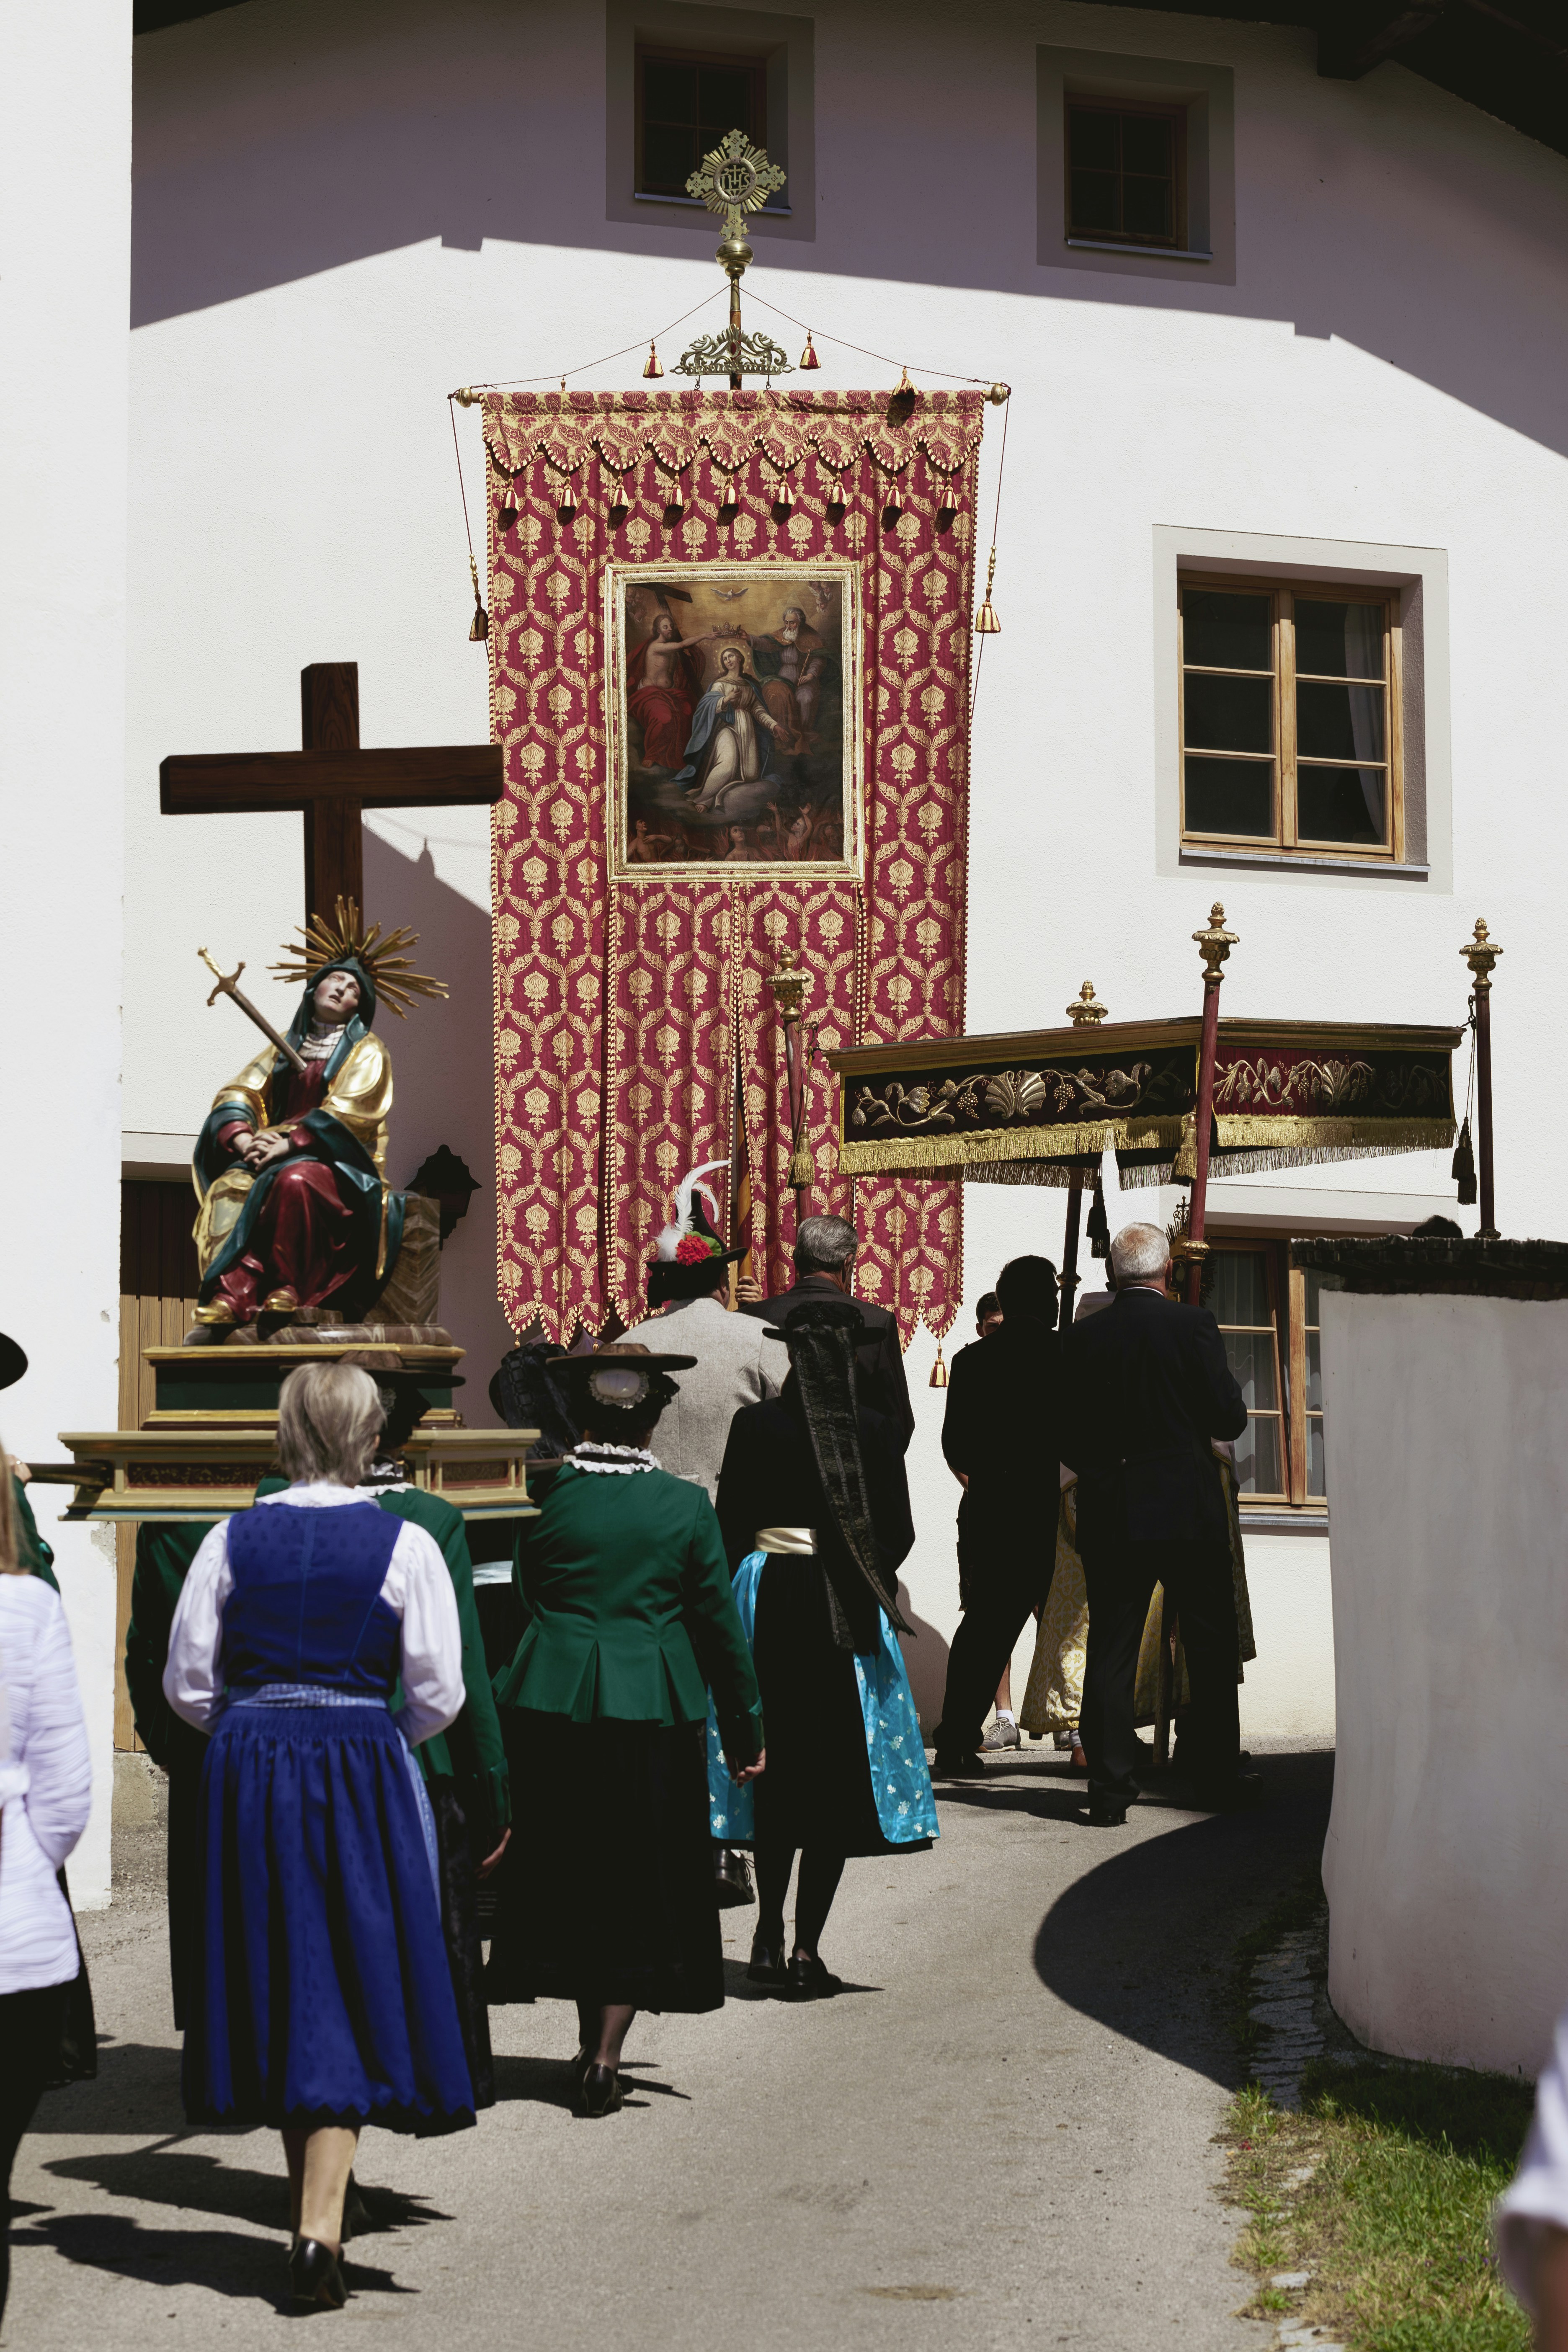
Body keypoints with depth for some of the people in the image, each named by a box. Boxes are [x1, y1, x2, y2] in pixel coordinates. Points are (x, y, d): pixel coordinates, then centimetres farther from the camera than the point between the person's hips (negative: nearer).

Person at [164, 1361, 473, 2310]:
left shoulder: (234, 1540, -1)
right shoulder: (403, 1545, -7)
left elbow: (187, 1682, 2)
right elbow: (439, 1694, -6)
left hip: (247, 1770, 3)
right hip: (361, 1770, -3)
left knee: (275, 1982, 15)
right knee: (351, 1989, 1)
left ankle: (312, 2199, 27)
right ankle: (321, 2227, -10)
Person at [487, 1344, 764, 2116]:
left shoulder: (548, 1496, -4)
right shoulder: (686, 1506, -4)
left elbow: (522, 1602, 4)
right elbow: (719, 1622, 1)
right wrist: (744, 1728, 8)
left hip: (549, 1705, 2)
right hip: (651, 1709, -1)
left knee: (569, 1878, 16)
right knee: (640, 1883, 8)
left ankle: (591, 2046, 25)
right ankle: (605, 2059, 1)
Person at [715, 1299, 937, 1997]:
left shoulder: (754, 1424, -5)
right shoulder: (874, 1430, -5)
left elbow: (729, 1527, -3)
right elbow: (898, 1533, -2)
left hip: (767, 1596, 1)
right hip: (848, 1613, -1)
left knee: (776, 1765, 15)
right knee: (836, 1775, 5)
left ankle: (771, 1935, 14)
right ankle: (806, 1949, 2)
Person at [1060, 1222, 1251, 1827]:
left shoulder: (1086, 1336, -1)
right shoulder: (1192, 1326, -9)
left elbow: (1069, 1436, 2)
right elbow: (1229, 1418, -7)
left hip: (1110, 1513, 2)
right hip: (1189, 1511, -2)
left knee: (1110, 1651, 5)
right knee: (1210, 1646, 11)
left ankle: (1110, 1788, 1)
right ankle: (1217, 1776, 16)